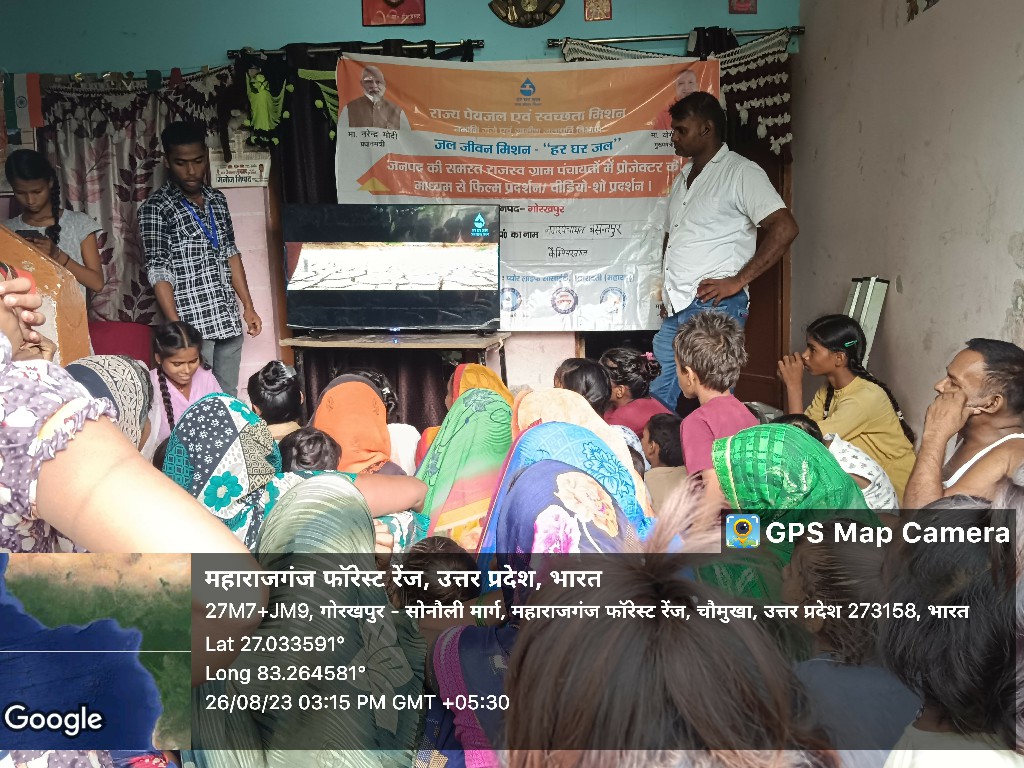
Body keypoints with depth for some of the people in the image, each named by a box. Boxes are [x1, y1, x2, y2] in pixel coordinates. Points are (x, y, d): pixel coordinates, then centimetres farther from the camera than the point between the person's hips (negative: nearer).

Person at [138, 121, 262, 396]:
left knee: (229, 399, 11)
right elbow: (159, 273, -10)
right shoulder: (155, 208, -6)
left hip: (229, 320, 6)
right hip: (192, 324, -5)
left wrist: (248, 307, 13)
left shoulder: (217, 200, 12)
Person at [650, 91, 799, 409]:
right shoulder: (684, 177, 21)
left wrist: (738, 281, -15)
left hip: (714, 306, -8)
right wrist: (669, 289, 16)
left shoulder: (741, 172, -4)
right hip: (675, 310, 8)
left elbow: (785, 228, -14)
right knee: (656, 399, 7)